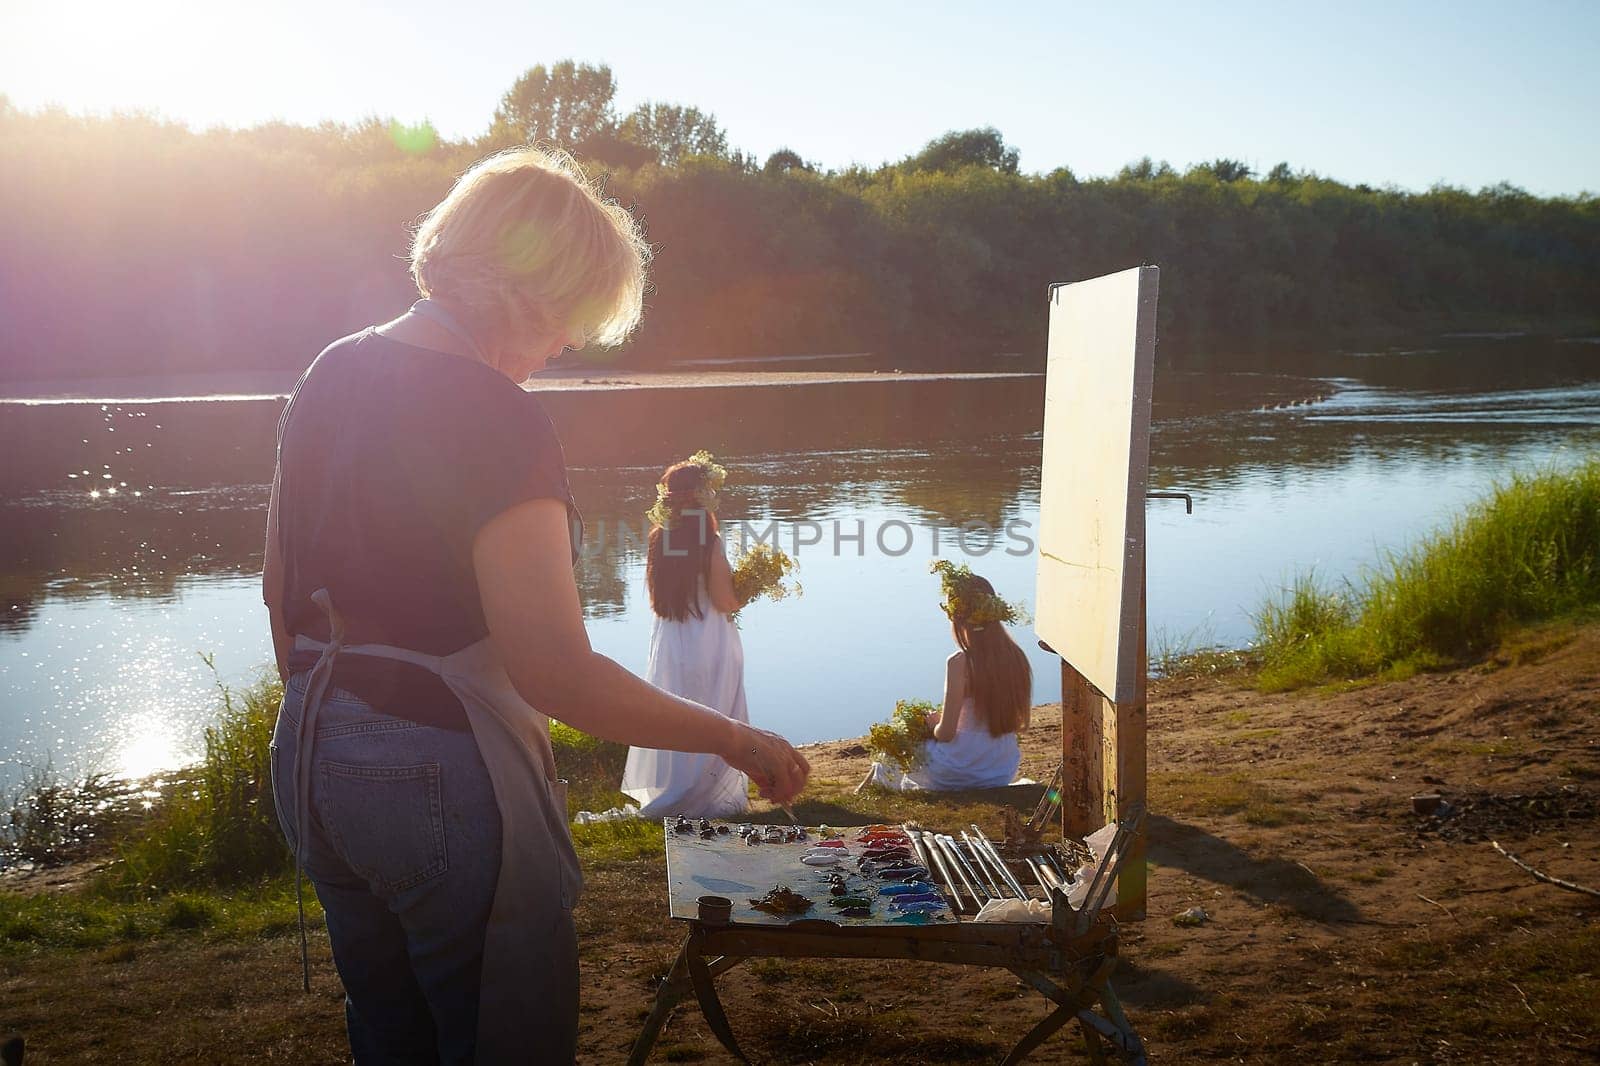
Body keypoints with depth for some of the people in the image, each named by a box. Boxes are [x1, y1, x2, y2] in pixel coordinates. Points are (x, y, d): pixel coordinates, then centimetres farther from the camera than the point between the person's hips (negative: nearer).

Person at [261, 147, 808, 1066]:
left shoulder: (332, 377, 4)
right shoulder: (496, 419, -21)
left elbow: (281, 588, 13)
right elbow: (557, 674, -26)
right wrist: (735, 740, -15)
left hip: (312, 762, 8)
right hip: (444, 778, -8)